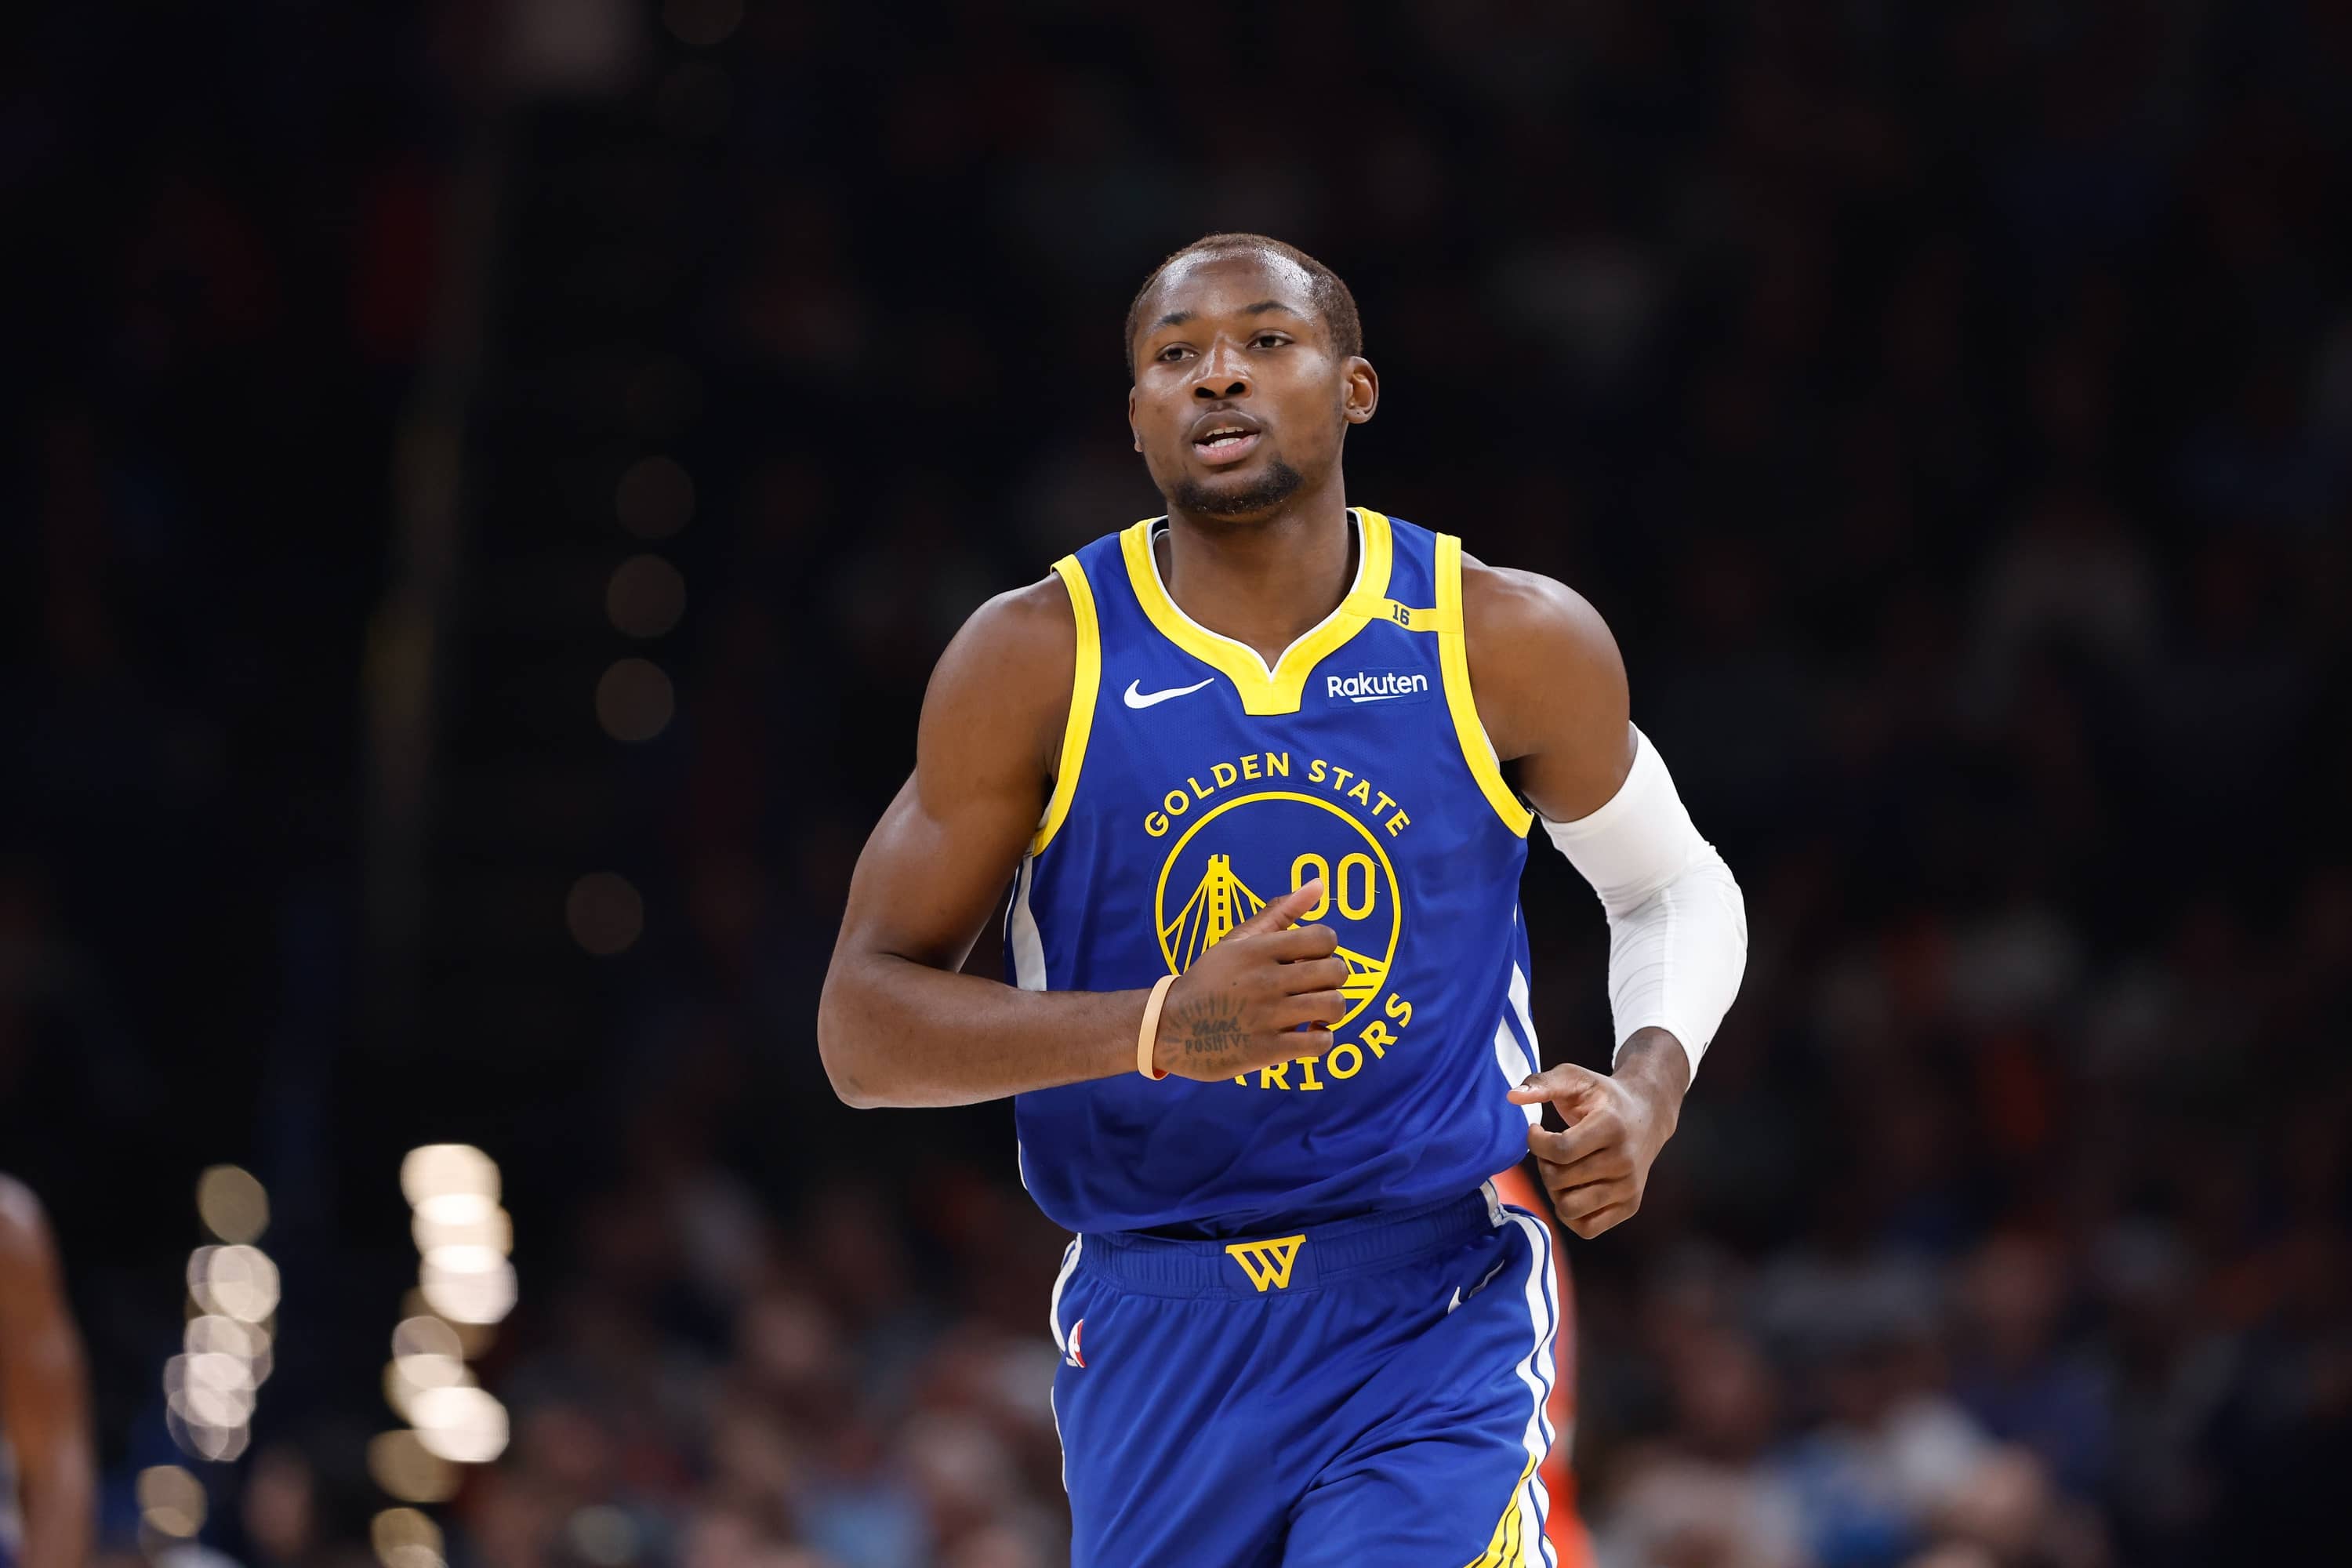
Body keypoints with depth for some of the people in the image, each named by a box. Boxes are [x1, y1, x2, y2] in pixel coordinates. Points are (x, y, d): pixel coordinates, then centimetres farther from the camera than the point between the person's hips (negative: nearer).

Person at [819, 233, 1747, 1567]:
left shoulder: (1512, 645, -4)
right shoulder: (1038, 660, -7)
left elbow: (1675, 888, 15)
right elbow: (862, 1028, -9)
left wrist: (1650, 1086, -6)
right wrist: (1162, 1026, -24)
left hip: (1436, 1321, -1)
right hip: (1154, 1343, 1)